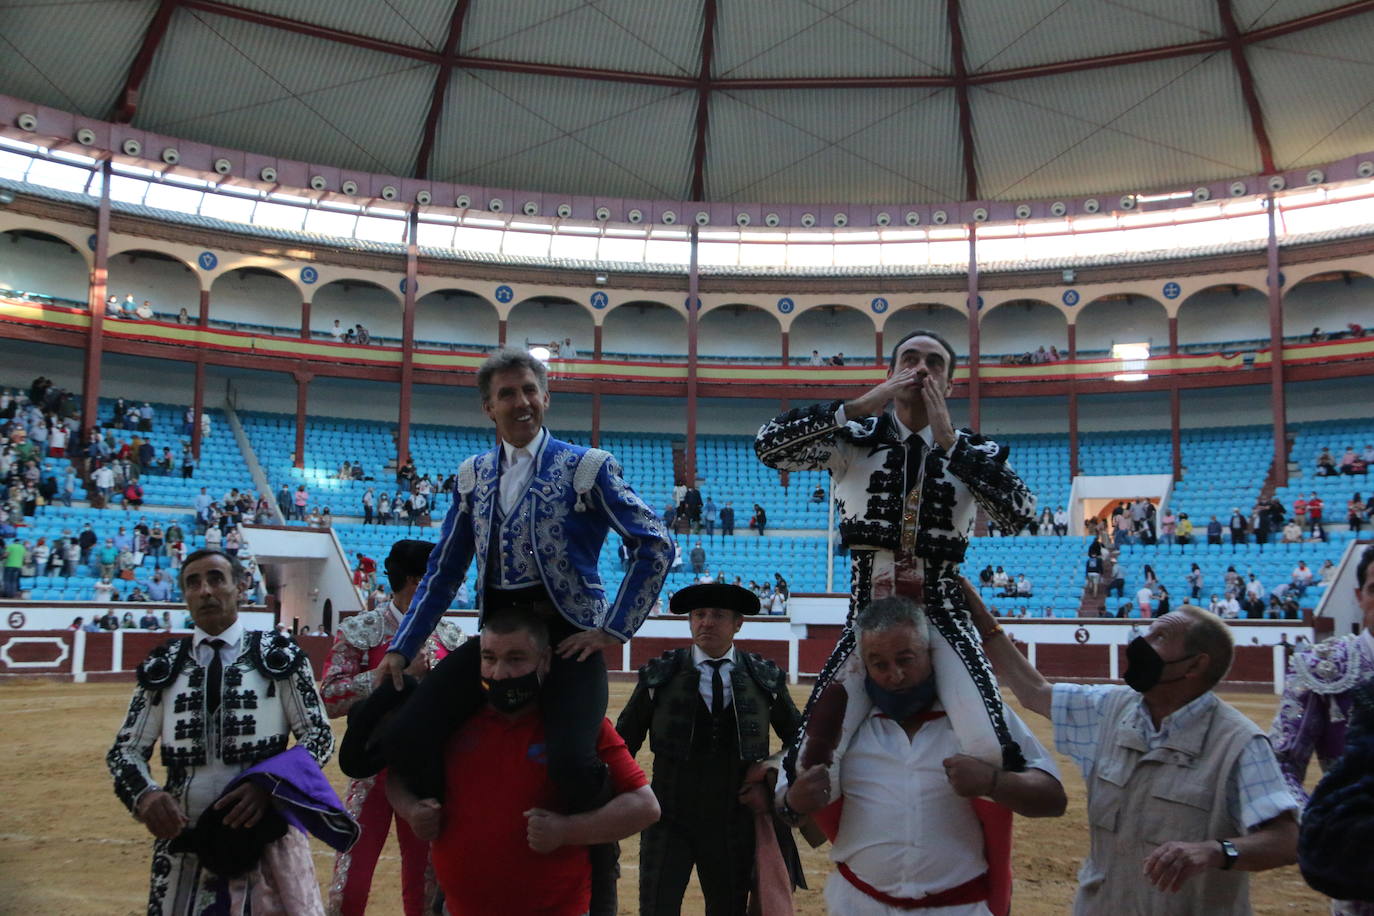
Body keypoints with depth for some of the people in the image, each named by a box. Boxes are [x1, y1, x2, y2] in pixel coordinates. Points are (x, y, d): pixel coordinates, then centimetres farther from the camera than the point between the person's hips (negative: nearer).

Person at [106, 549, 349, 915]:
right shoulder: (163, 665, 7)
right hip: (183, 832, 2)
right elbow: (126, 750, 8)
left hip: (266, 827, -2)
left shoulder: (278, 655, 0)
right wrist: (146, 795, -14)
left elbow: (318, 735, -2)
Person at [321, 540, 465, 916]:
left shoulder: (450, 635, 4)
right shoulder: (360, 631, -7)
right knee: (349, 886, -2)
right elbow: (330, 699, -15)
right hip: (375, 770, -3)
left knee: (427, 881, 11)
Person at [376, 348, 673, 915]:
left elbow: (655, 546, -5)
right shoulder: (472, 477, 13)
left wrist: (614, 630, -10)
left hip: (568, 637, -4)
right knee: (405, 740, -12)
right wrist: (401, 649, 9)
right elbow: (443, 570, 16)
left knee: (572, 762, -26)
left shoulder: (587, 467, -1)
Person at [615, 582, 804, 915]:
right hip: (670, 821, -1)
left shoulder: (765, 678, -2)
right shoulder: (660, 675, -5)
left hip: (736, 823, 2)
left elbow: (798, 737, 13)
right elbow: (623, 743, 4)